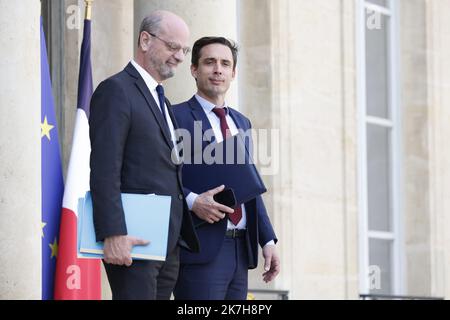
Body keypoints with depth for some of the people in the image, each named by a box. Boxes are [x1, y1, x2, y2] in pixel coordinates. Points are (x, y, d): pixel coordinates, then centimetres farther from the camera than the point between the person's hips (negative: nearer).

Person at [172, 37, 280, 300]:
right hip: (201, 249, -7)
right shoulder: (177, 117, -2)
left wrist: (268, 240, 14)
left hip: (241, 249, 7)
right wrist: (192, 201, -24)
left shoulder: (242, 123, 20)